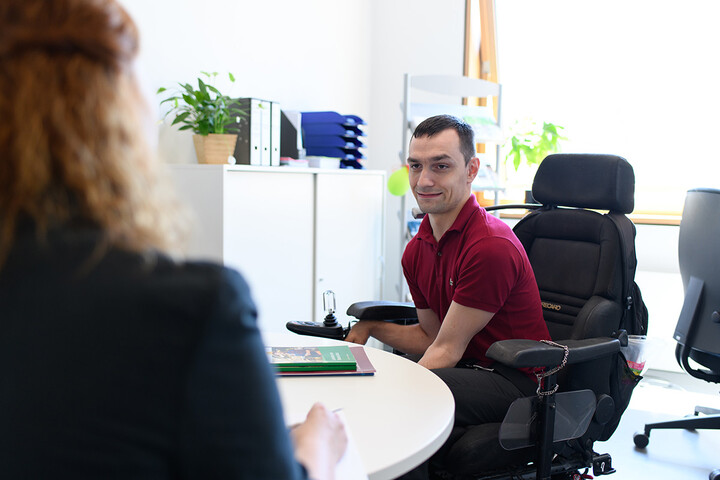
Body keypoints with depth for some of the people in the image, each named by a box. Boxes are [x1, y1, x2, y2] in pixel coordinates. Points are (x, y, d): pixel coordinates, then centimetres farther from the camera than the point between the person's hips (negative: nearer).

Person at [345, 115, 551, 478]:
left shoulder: (491, 246, -21)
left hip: (517, 380, -8)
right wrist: (371, 327, 3)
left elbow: (447, 349, -17)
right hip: (468, 369, 8)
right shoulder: (417, 250, 5)